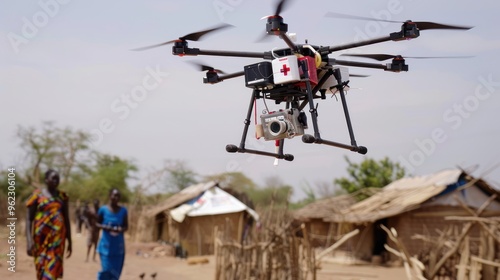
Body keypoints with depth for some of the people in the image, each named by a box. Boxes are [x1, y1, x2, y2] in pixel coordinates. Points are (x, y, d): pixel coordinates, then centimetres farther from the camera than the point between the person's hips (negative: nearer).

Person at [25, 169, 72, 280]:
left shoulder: (62, 196, 9)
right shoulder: (37, 195, 0)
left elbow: (67, 219, 15)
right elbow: (29, 219, -3)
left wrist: (69, 241, 14)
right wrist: (29, 240, -13)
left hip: (57, 236, 1)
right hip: (41, 236, -1)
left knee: (52, 269, -7)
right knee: (41, 267, 7)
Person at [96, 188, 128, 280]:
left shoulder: (123, 210, -1)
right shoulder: (103, 209, -5)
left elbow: (126, 226, 6)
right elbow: (97, 223, 6)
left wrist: (121, 229, -17)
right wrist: (105, 227, -15)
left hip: (118, 245, 2)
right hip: (106, 244, -2)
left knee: (116, 270, 4)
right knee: (106, 269, -5)